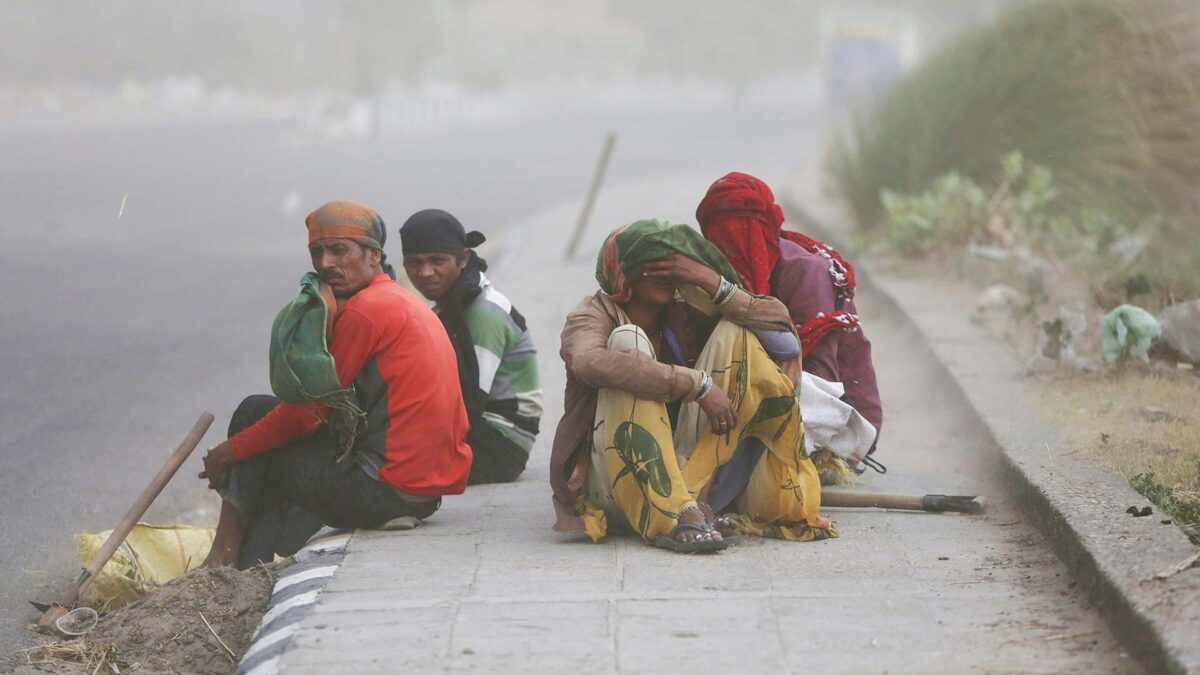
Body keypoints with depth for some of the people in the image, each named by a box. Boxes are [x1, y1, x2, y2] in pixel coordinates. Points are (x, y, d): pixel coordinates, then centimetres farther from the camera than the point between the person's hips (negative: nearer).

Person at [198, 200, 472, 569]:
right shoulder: (408, 305, 19)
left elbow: (309, 410, -8)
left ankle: (225, 559, 12)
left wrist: (232, 450, 1)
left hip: (387, 490, -10)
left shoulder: (365, 310, -11)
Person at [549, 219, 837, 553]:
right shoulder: (592, 316, -4)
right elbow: (591, 362, -30)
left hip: (683, 472, 4)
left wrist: (712, 283, -13)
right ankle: (674, 518, -40)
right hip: (613, 485, -4)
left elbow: (779, 324, -1)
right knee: (628, 340, -23)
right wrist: (698, 385, -29)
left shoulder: (682, 320, 9)